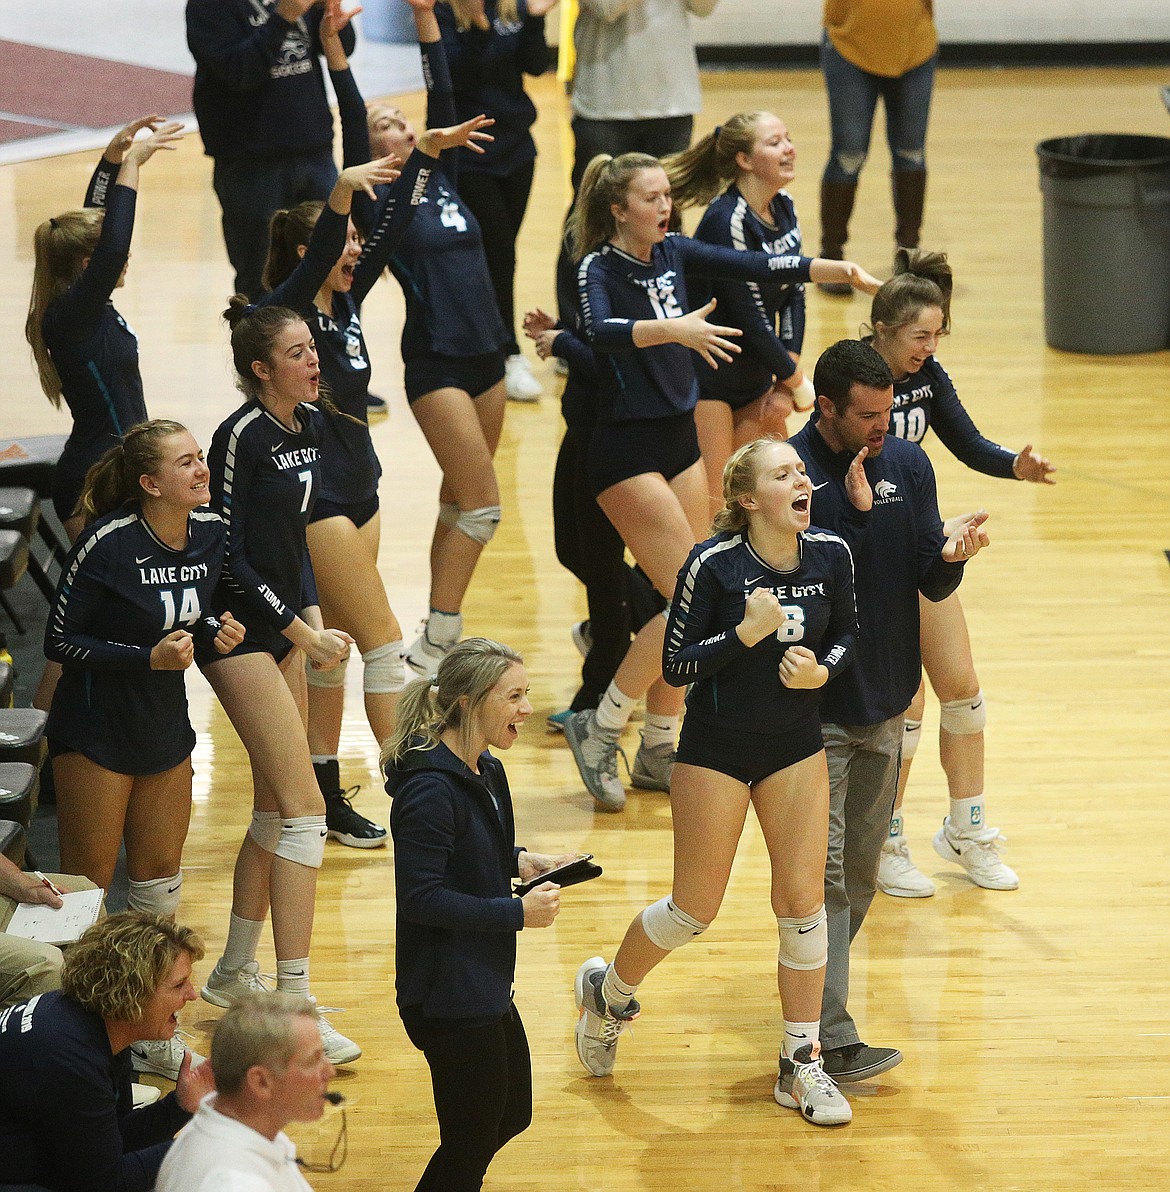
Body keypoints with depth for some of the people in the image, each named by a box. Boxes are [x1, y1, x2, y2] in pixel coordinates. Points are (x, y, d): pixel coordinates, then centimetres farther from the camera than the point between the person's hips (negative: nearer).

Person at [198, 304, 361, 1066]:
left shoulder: (310, 424, 8)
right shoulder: (242, 435, -18)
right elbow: (231, 555, -18)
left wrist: (315, 615, 4)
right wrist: (304, 635, -14)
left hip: (284, 625, 9)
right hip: (238, 631, -9)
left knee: (276, 809, 13)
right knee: (303, 808, -13)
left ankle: (235, 973, 27)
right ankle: (295, 1008, -13)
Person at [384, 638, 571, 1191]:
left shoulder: (484, 771, 7)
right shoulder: (431, 788, -24)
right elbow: (422, 897, -26)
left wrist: (520, 861, 3)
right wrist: (517, 913, -22)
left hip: (486, 986, 10)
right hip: (449, 996, -10)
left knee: (512, 1116, 23)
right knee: (470, 1145, 0)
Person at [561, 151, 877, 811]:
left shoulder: (675, 252, 6)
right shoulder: (600, 268, -14)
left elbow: (758, 267, -1)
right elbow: (602, 330, -34)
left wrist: (842, 271, -13)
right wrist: (673, 329, -49)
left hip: (681, 441, 7)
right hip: (628, 452, -7)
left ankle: (660, 749, 19)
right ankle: (599, 729, 2)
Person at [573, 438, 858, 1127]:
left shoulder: (831, 555, -7)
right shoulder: (713, 564, -19)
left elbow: (848, 633, 9)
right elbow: (676, 666, -14)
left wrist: (823, 668, -12)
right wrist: (746, 633, -28)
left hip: (796, 747, 4)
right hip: (717, 752, -3)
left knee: (803, 901, -1)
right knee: (695, 909, 4)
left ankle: (802, 1064, 12)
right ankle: (608, 993, 33)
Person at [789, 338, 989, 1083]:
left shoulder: (908, 464, 4)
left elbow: (932, 586, 3)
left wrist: (953, 557, -19)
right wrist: (856, 509, -23)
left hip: (885, 705, 6)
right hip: (814, 711, -6)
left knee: (861, 873, 14)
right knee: (823, 874, -10)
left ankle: (813, 987, 31)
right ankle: (834, 1036, -12)